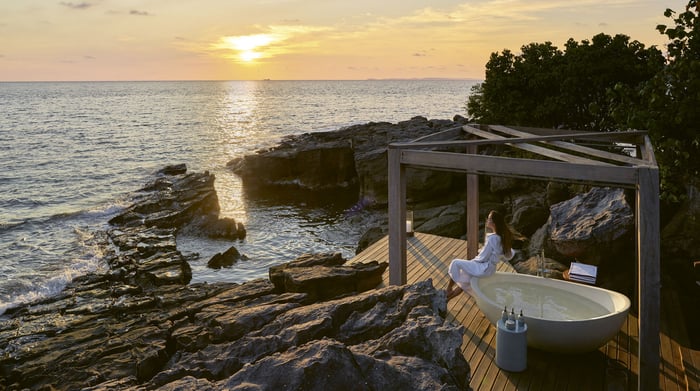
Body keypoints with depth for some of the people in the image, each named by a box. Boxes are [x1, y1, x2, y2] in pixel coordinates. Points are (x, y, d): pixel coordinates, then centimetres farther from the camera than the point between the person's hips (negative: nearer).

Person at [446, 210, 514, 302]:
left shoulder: (492, 239, -24)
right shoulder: (502, 237, 1)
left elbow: (482, 258, -19)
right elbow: (510, 254, 14)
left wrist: (473, 260, -1)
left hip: (483, 268, -9)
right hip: (491, 269, 9)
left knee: (455, 263, -1)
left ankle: (448, 290, 11)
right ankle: (445, 299, 24)